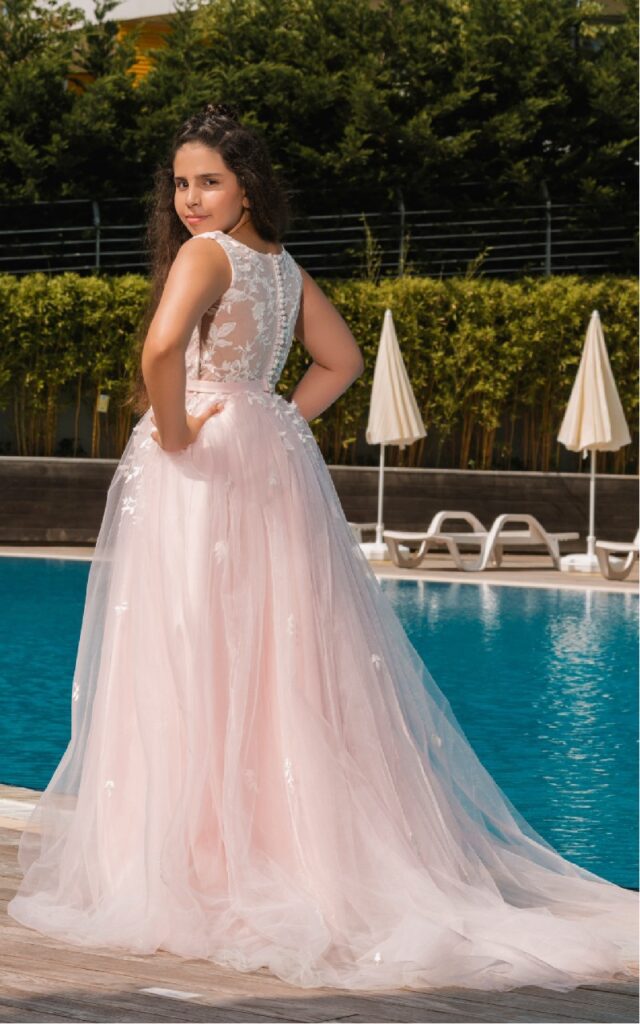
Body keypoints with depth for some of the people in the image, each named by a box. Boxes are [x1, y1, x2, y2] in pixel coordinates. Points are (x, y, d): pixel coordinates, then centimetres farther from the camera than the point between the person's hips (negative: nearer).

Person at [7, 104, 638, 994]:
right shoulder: (285, 265, 13)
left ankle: (200, 867, -3)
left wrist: (172, 433, -17)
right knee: (278, 666, 9)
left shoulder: (205, 253, -12)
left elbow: (163, 348, -30)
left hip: (199, 475, -8)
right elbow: (342, 358, 24)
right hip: (272, 465, 8)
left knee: (199, 668, -5)